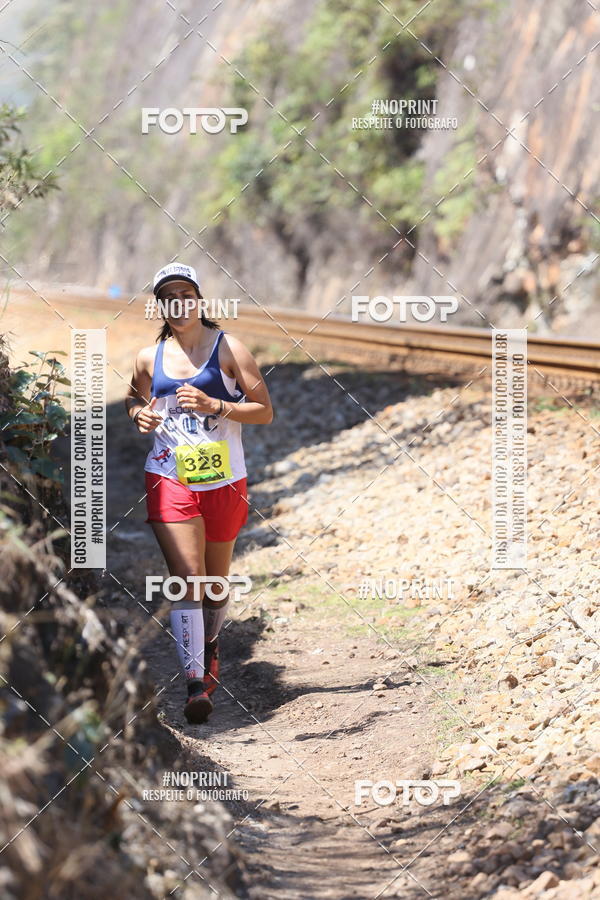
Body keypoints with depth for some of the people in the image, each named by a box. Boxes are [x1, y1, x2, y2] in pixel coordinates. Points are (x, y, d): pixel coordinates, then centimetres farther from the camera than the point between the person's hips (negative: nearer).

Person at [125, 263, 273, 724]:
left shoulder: (228, 348, 0)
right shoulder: (149, 358, 8)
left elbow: (265, 412, -2)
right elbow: (136, 400, 26)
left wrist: (214, 406, -17)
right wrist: (139, 413, 1)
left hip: (224, 481, 0)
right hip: (170, 479, 0)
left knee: (217, 579, 14)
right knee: (187, 575, -15)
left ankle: (210, 642, 46)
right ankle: (196, 684, -17)